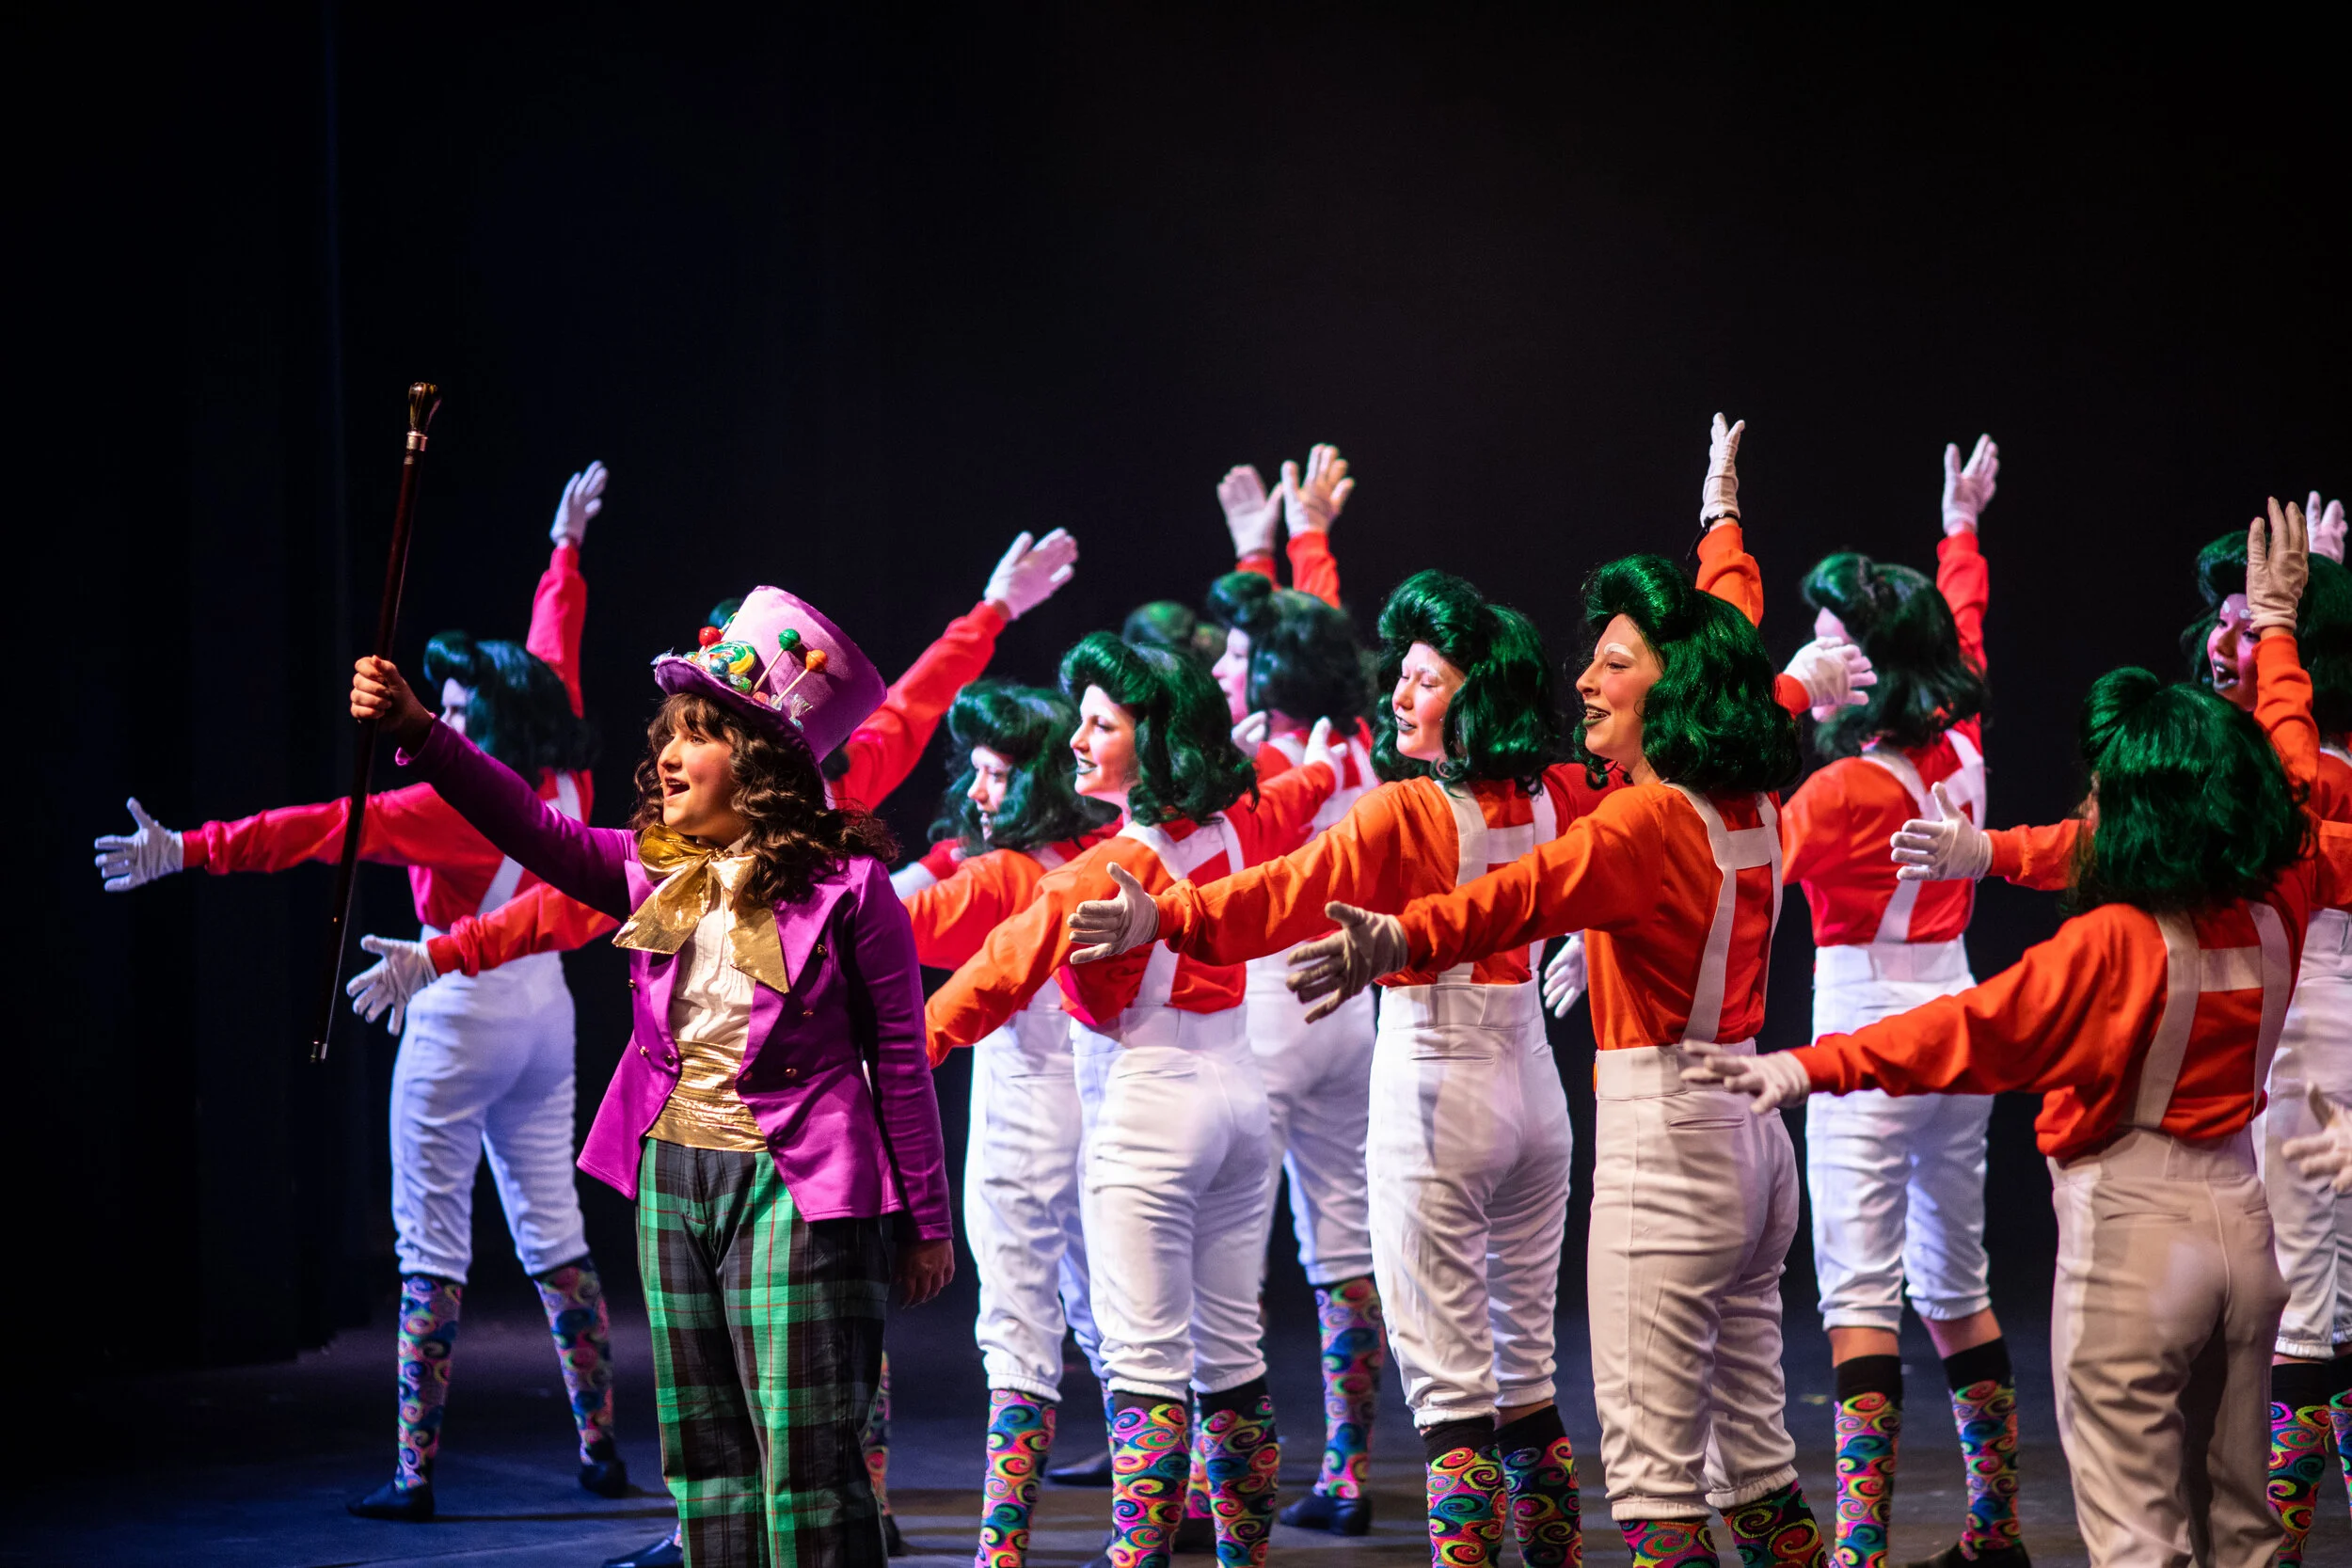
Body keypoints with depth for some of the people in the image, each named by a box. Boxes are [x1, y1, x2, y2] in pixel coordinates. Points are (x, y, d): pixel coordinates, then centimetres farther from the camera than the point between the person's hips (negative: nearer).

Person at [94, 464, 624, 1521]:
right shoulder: (562, 782, 2)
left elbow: (326, 832, -25)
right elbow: (554, 658, 18)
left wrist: (188, 851, -28)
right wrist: (565, 550, 35)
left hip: (462, 1015, -7)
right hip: (544, 1008, 7)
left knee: (432, 1247, -4)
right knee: (553, 1232, 13)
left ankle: (414, 1473, -4)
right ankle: (600, 1446, 15)